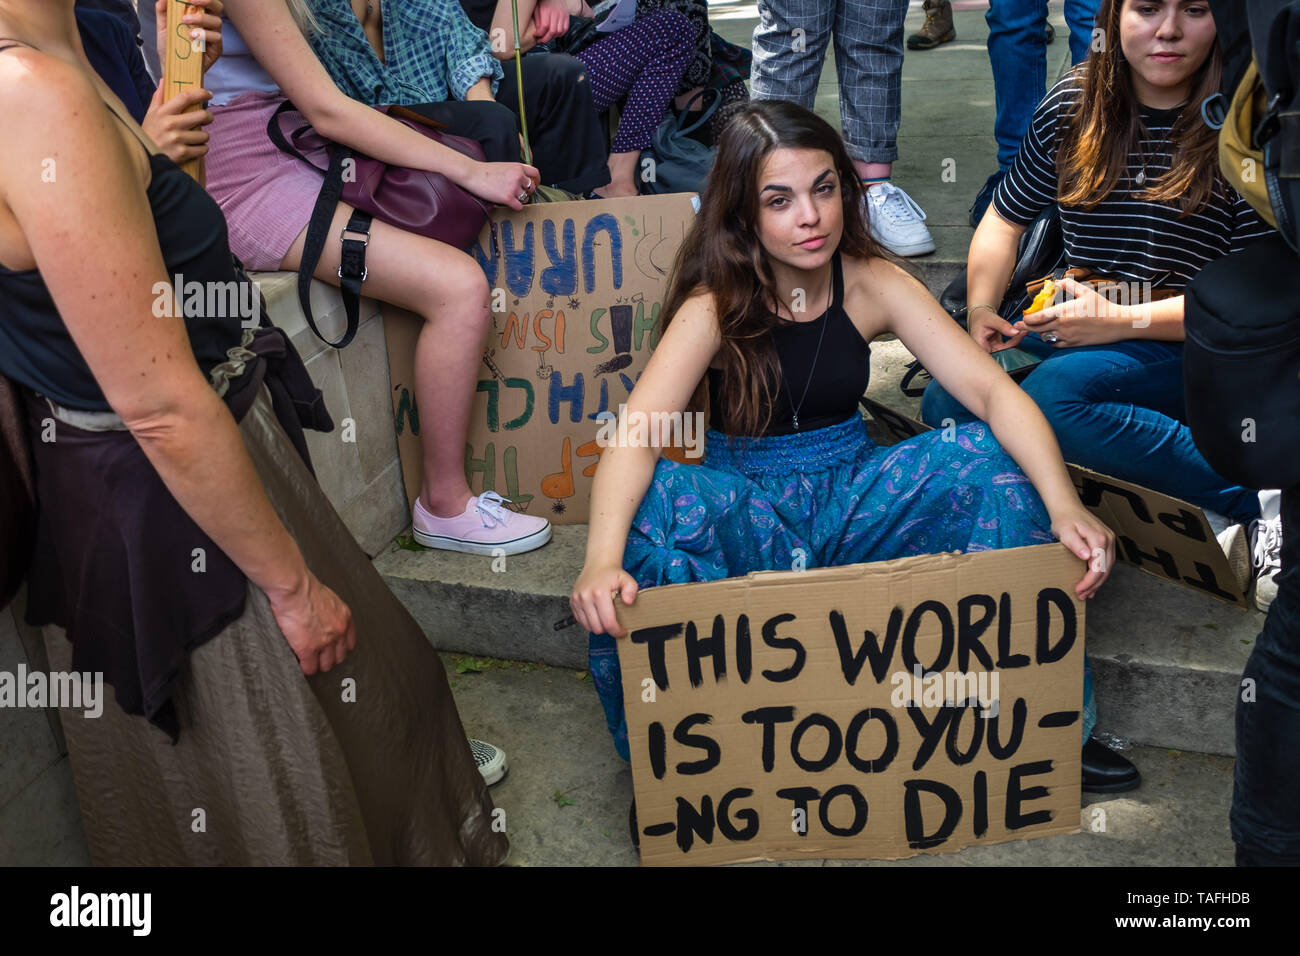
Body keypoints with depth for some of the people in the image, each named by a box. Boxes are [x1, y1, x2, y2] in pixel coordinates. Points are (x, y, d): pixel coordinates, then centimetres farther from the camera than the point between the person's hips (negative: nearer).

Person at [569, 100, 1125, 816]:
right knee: (656, 498, -35)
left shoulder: (873, 286, -5)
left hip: (851, 496, 3)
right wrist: (601, 558, -48)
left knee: (992, 462, -22)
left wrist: (1064, 505, -32)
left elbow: (992, 390, -14)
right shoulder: (715, 306, -13)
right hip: (745, 509, -3)